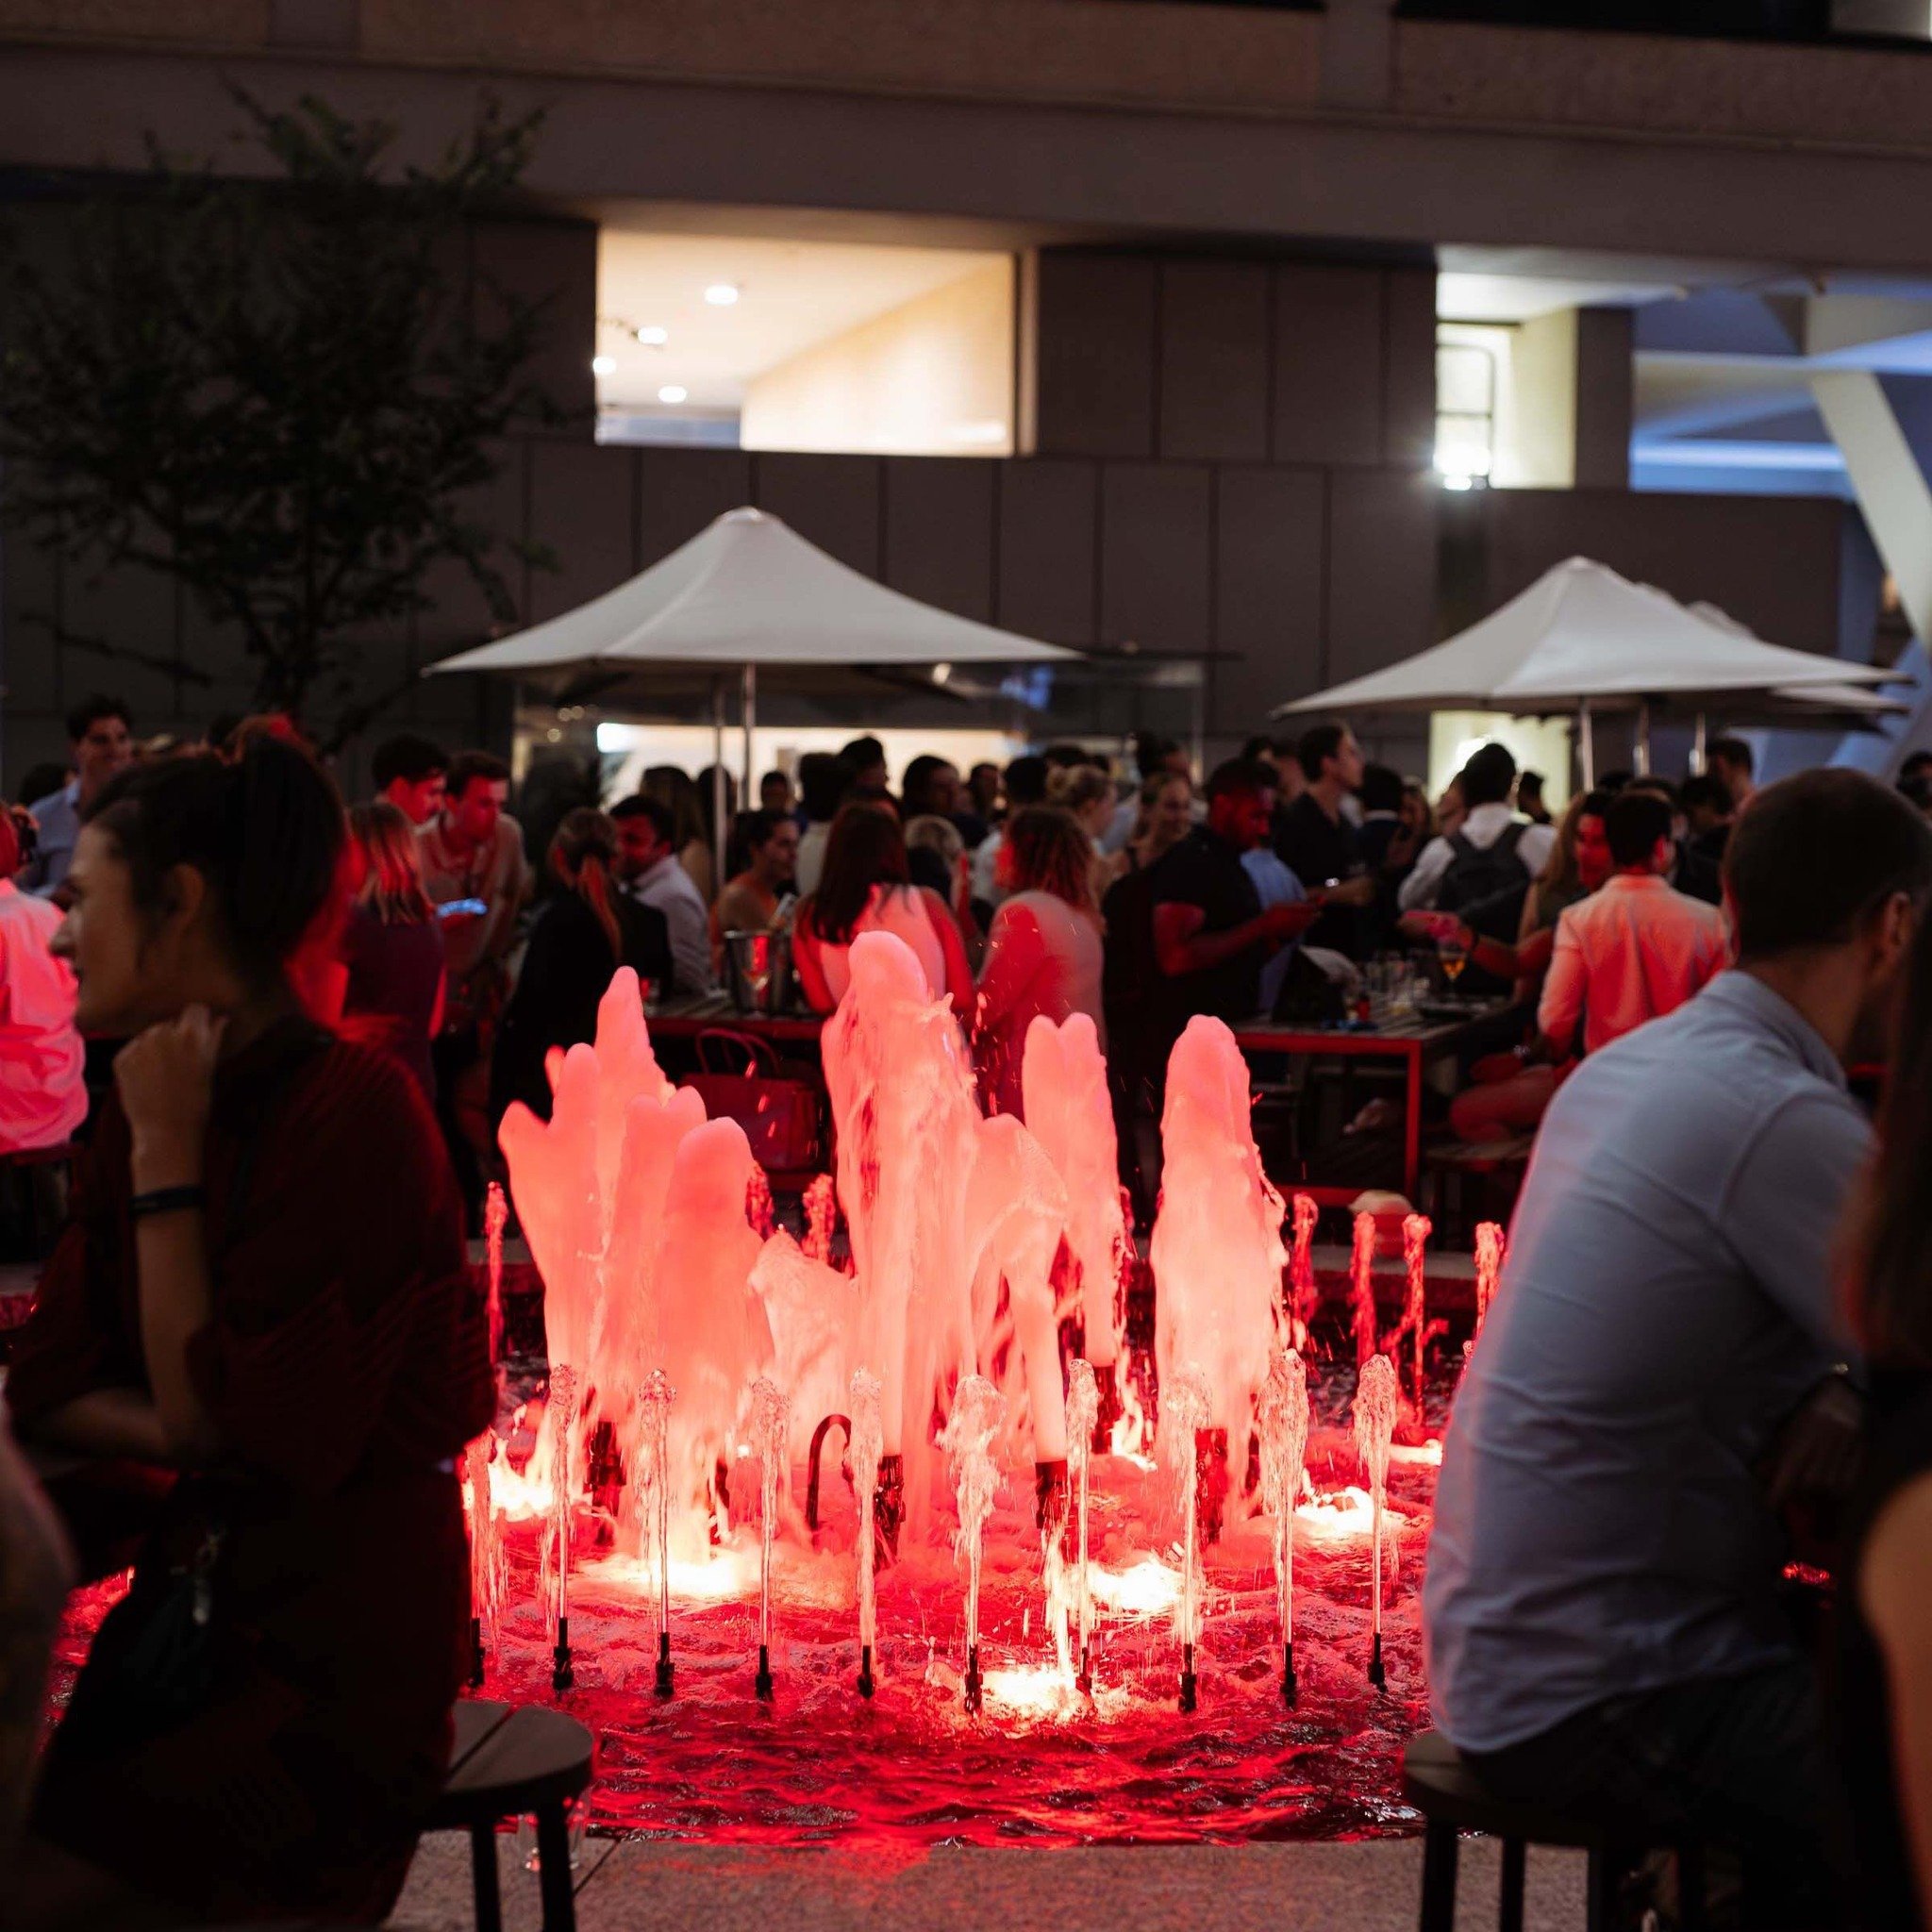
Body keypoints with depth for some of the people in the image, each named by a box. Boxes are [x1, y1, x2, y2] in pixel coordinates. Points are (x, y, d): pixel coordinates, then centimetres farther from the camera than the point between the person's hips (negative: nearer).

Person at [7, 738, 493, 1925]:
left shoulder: (354, 1112, -17)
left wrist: (166, 1156, -15)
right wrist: (183, 1437, -11)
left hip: (336, 1648, -7)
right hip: (190, 1598, 7)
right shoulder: (149, 1110, 8)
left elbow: (222, 1417, -17)